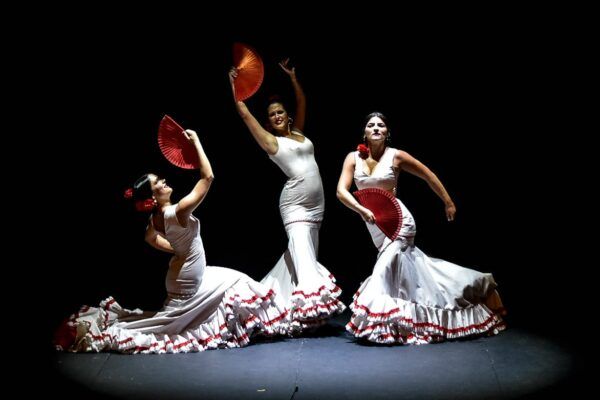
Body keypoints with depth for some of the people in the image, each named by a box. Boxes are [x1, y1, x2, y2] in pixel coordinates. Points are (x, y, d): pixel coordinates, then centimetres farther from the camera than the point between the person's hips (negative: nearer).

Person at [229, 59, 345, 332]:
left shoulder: (298, 133, 16)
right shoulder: (270, 141, 1)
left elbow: (302, 104, 23)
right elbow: (245, 114, -2)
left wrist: (292, 77, 20)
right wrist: (234, 86, 1)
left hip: (317, 201, 6)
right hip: (295, 202, -6)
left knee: (305, 252, 8)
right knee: (301, 250, -14)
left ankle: (284, 296, 18)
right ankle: (309, 304, -19)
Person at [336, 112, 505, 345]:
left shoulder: (395, 156, -7)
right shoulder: (354, 158, 0)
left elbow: (428, 176, 2)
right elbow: (341, 191, -10)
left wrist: (449, 203, 6)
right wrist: (361, 210, -26)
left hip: (397, 221, -5)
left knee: (384, 271, -17)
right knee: (407, 268, 15)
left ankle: (378, 323, -8)